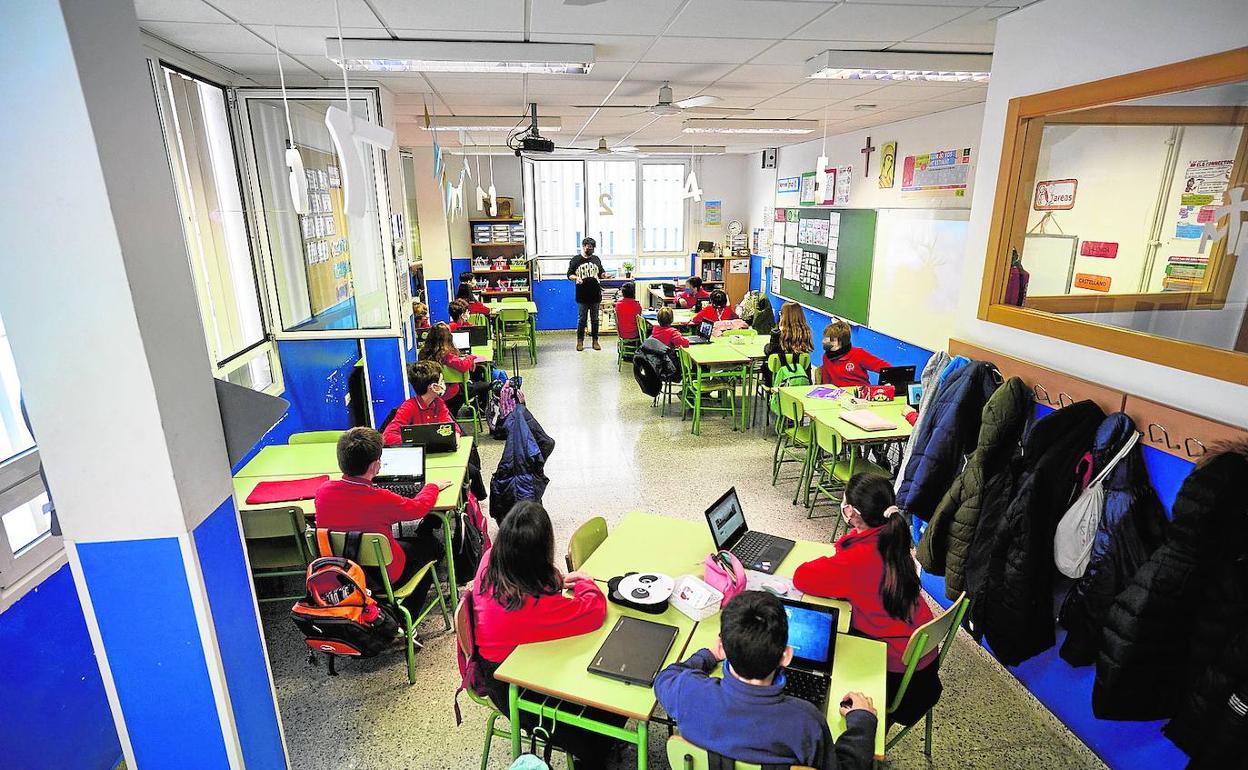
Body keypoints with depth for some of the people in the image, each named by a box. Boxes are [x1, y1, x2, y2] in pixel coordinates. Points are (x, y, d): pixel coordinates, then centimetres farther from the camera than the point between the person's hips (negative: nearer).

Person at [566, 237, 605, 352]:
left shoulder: (596, 259, 12)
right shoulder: (576, 260, 1)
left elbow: (601, 272, 20)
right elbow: (569, 274, 2)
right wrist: (576, 277, -18)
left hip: (595, 295, 3)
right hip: (582, 296, -3)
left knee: (595, 319, 8)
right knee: (581, 319, 2)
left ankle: (595, 341, 17)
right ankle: (580, 341, 13)